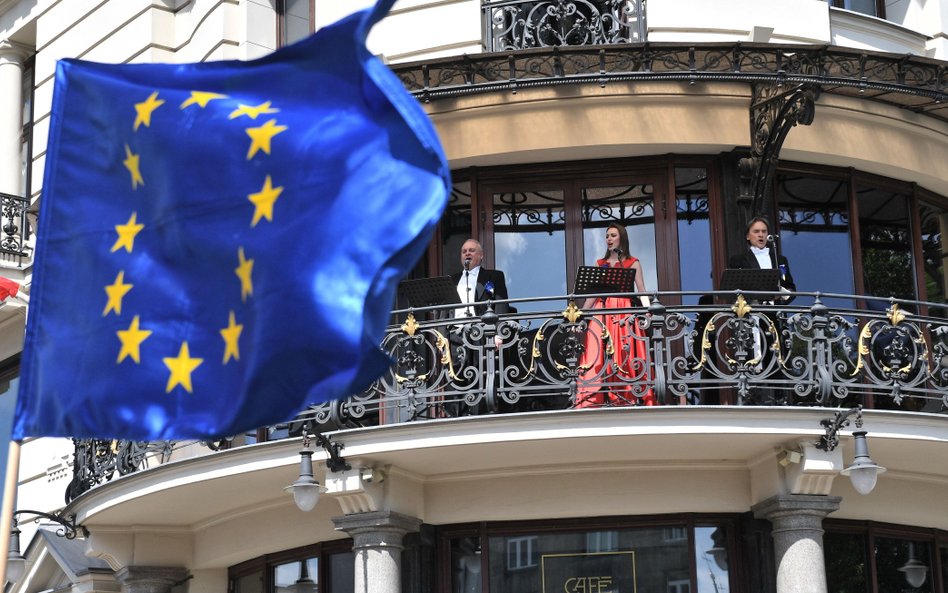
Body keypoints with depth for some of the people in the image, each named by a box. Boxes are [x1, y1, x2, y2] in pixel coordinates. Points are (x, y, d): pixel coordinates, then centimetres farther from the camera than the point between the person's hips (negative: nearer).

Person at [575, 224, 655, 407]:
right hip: (602, 313, 3)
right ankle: (598, 398, -9)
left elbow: (641, 290, -1)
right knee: (599, 357, -6)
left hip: (624, 314, -3)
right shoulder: (600, 264, 17)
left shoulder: (633, 263, 9)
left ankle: (627, 397, -10)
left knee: (624, 356, -9)